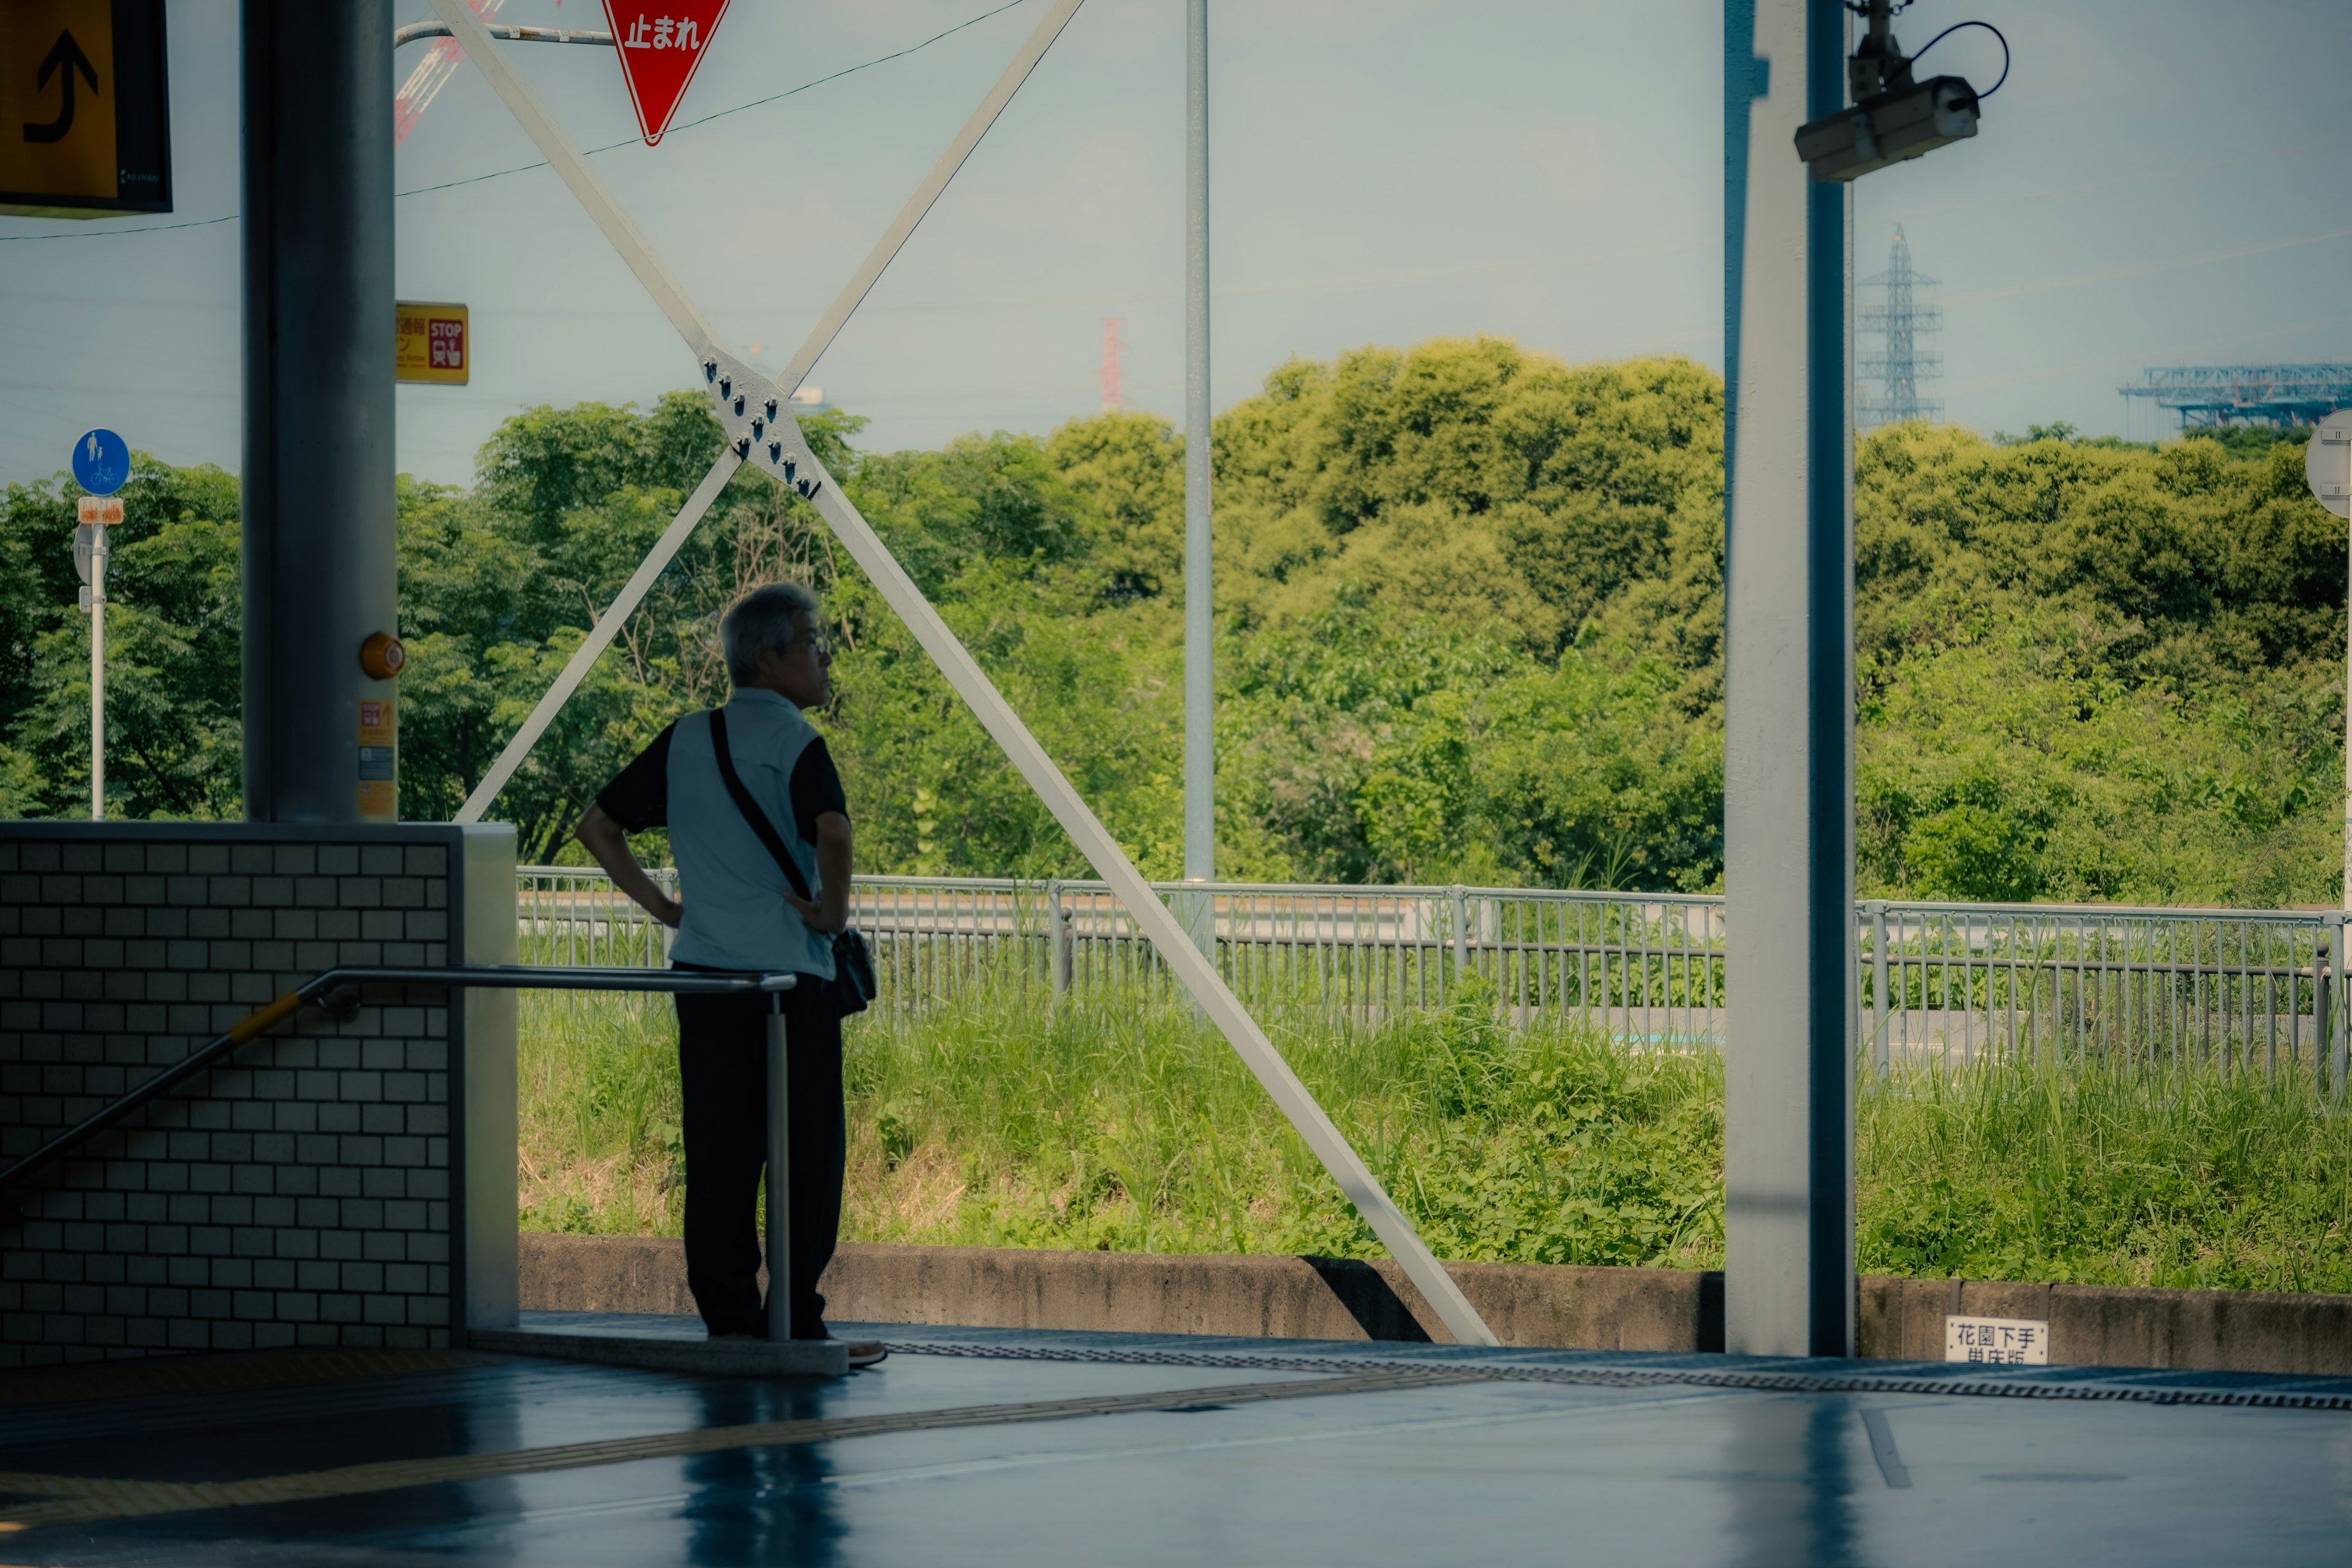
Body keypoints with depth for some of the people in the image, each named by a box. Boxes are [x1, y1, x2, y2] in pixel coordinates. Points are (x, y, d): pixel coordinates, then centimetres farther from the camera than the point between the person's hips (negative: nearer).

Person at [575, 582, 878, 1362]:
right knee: (807, 1153, 1)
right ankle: (796, 1324, 0)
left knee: (719, 1156, 7)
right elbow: (832, 833, -28)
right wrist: (833, 910, -13)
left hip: (703, 973, 6)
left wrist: (661, 905, 15)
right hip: (790, 975, -6)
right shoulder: (794, 741, -9)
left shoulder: (685, 741, 10)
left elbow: (597, 826, 16)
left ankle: (729, 1320, 8)